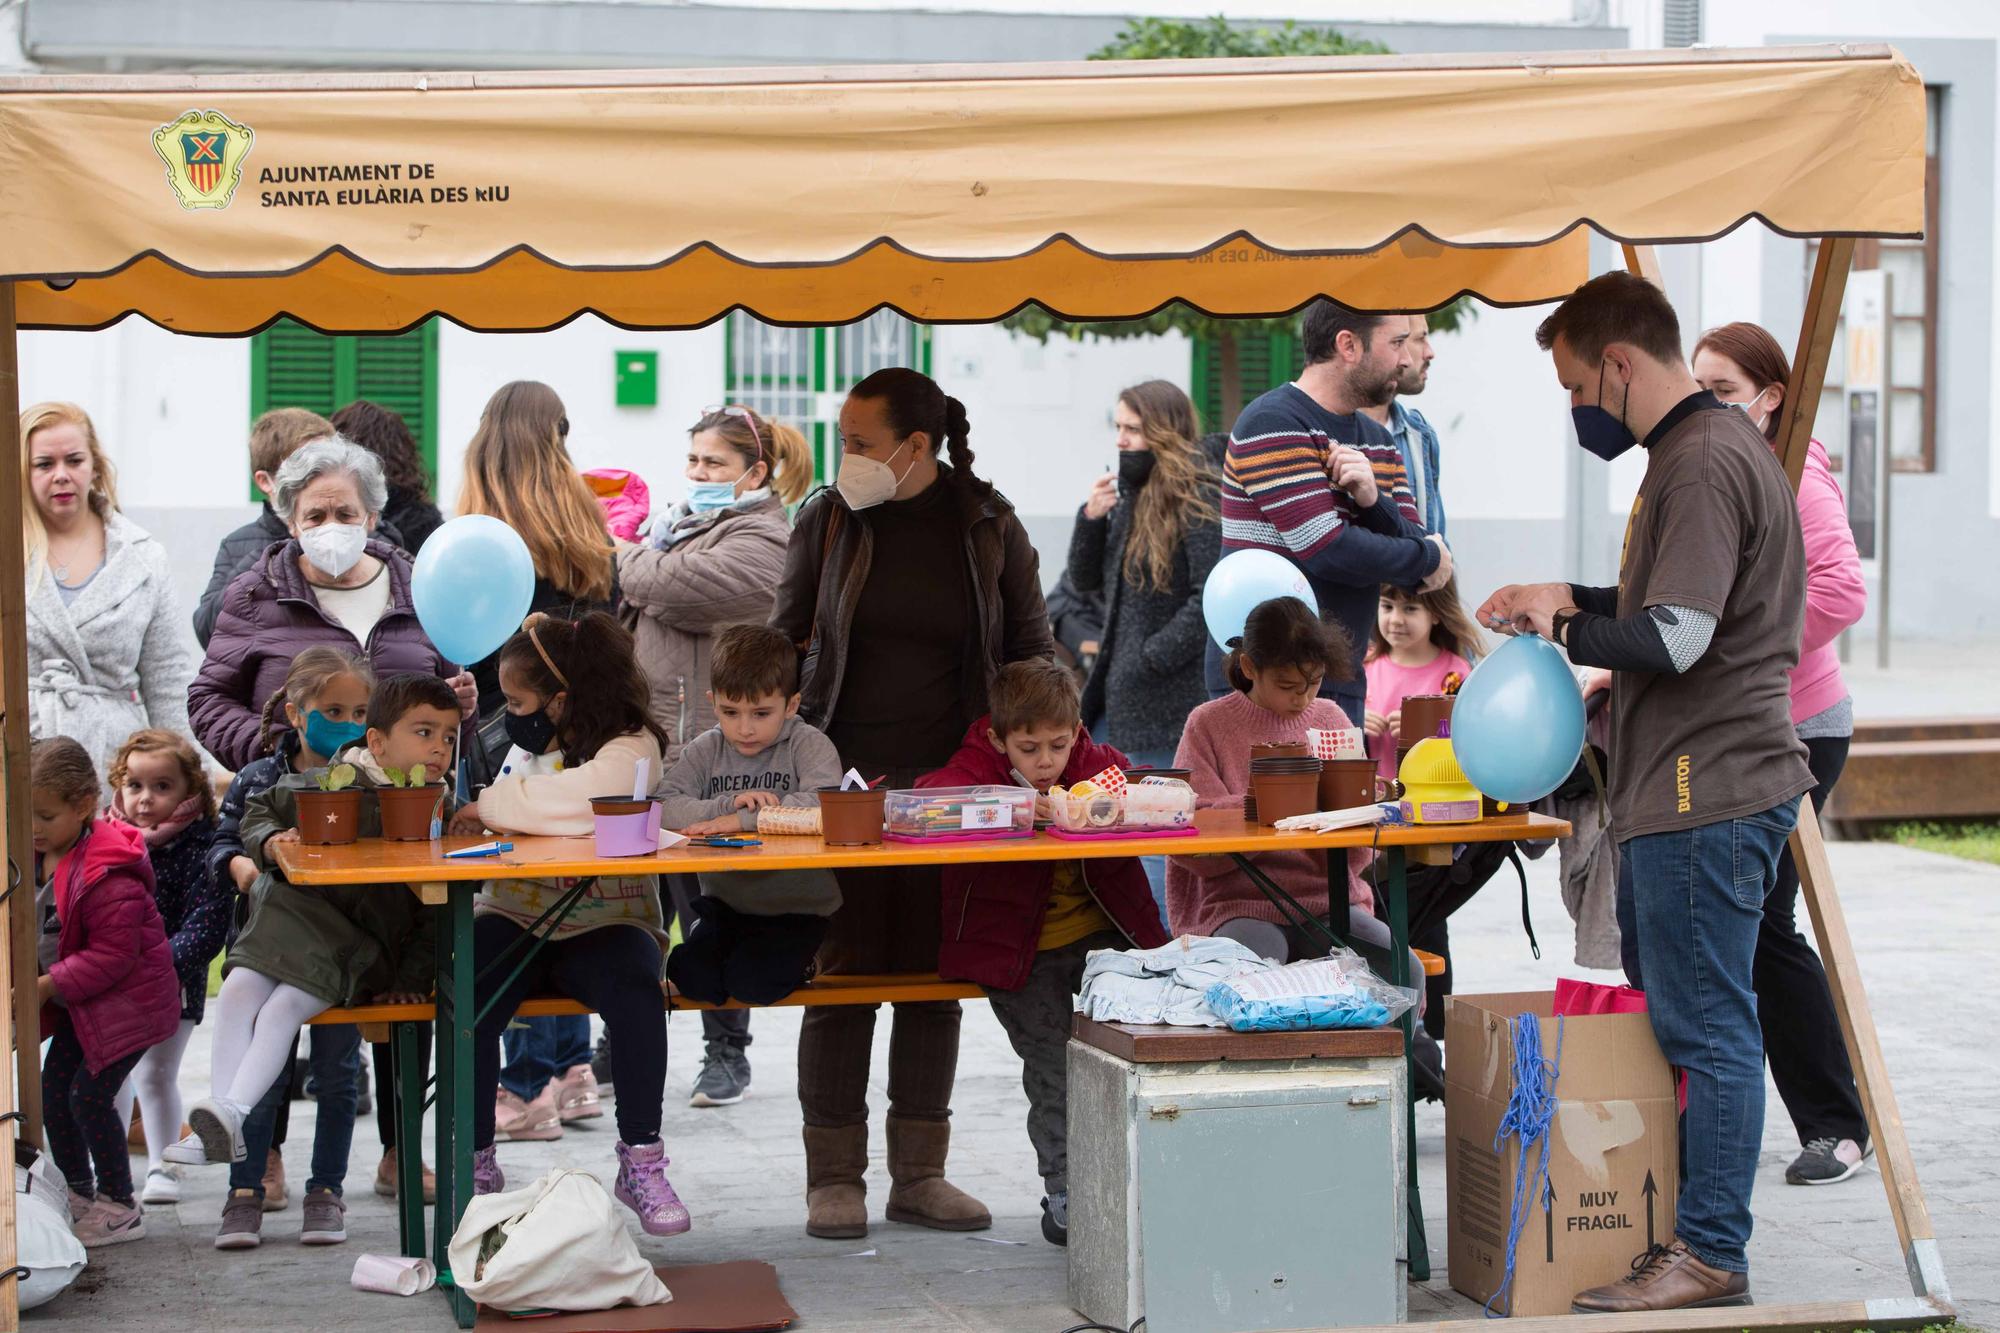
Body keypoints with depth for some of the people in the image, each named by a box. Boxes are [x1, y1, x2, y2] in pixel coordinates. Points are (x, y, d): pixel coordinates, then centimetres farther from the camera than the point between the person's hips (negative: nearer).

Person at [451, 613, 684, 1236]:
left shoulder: (630, 746, -7)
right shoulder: (526, 747, 20)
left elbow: (581, 798, -29)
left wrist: (490, 806, -16)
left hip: (604, 922, -5)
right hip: (514, 915, 5)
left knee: (635, 992, -36)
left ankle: (641, 1161, -20)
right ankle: (476, 1162, -12)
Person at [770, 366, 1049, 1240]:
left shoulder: (989, 526, 2)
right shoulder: (826, 521, 2)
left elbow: (1032, 652, 10)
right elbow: (782, 642, 10)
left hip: (950, 786, 1)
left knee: (934, 979, 6)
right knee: (841, 977, -2)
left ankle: (919, 1175, 14)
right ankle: (834, 1177, 6)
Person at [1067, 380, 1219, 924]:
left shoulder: (1196, 501, -10)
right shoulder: (1126, 494, 13)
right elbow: (1085, 580, 18)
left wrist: (1150, 659, -16)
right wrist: (1091, 518, 1)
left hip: (1169, 697, -8)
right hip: (1119, 696, 8)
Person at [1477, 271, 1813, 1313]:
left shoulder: (1702, 463, -16)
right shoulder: (1714, 446, 18)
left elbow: (1673, 638, -23)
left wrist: (1564, 627, -7)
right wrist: (1573, 600, 17)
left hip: (1707, 795, -11)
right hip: (1681, 793, 11)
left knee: (1706, 1027, -6)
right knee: (1670, 1019, 15)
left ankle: (1711, 1255, -2)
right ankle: (1676, 1225, 21)